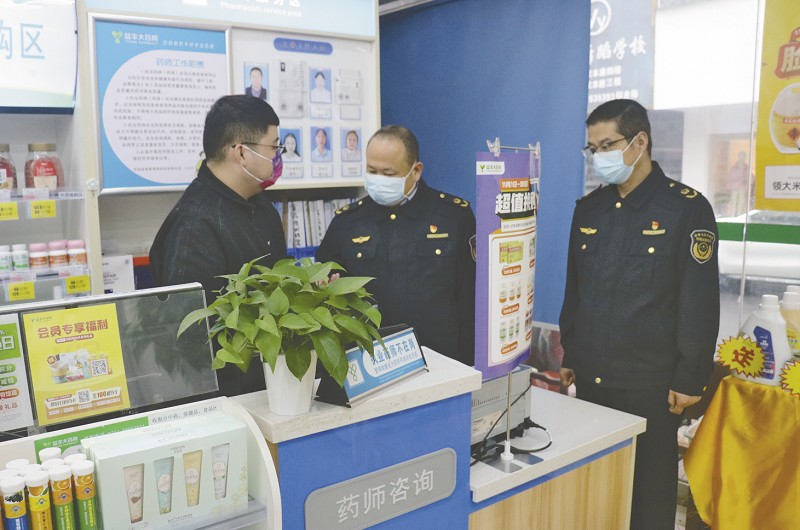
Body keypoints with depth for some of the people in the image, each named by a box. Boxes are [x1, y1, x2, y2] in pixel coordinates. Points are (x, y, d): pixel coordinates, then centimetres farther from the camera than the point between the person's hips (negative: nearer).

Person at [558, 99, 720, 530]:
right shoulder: (588, 208, 7)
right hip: (590, 376, 5)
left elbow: (701, 301, -9)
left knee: (649, 484, 10)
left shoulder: (687, 208, -8)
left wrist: (690, 378, -9)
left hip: (650, 381, -4)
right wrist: (569, 356, 13)